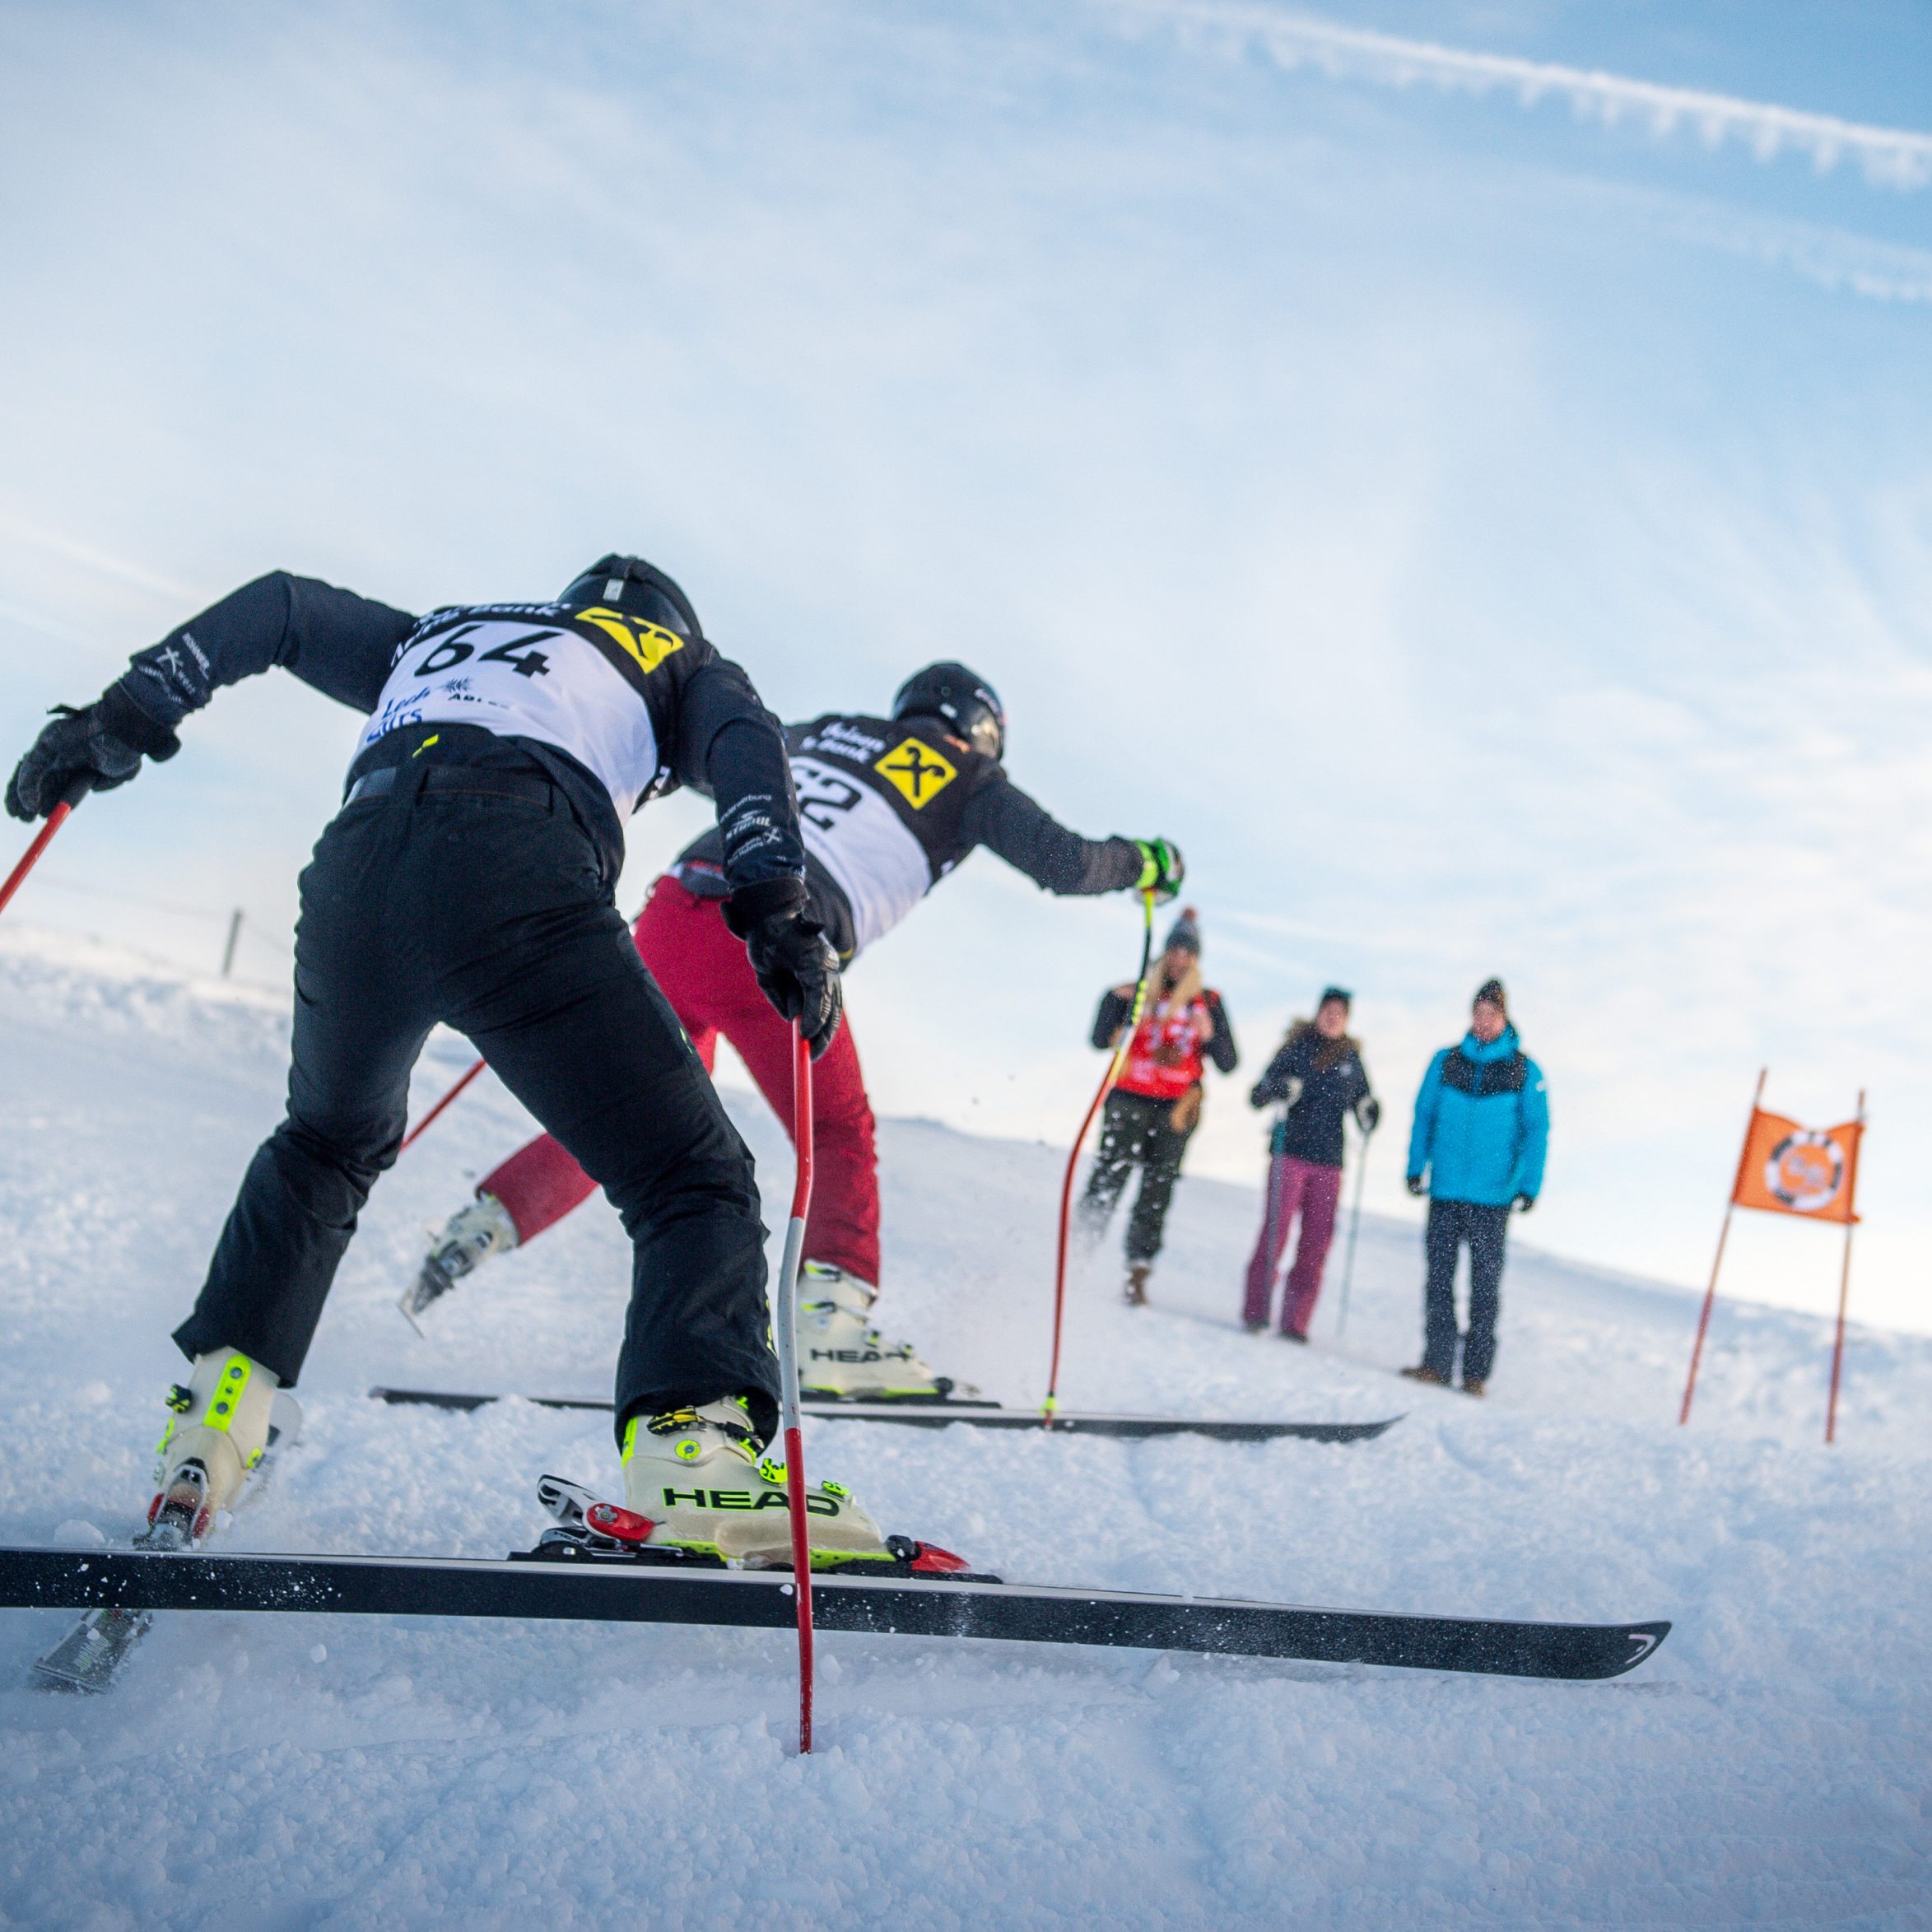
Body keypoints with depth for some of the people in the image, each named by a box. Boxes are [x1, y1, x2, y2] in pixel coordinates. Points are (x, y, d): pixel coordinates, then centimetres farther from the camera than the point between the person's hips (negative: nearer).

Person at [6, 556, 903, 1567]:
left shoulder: (442, 635, 41)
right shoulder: (680, 663, 30)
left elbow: (278, 605, 33)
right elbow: (740, 740, 9)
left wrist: (124, 716, 33)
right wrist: (775, 904, -4)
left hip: (354, 867, 4)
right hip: (517, 874, -4)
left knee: (326, 1144, 32)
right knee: (695, 1180, 2)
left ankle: (207, 1427, 26)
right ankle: (695, 1456, -23)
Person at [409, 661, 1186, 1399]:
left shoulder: (827, 731, 28)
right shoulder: (969, 781, 16)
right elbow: (1064, 862, 13)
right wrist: (1147, 861, 31)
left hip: (671, 914, 5)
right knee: (838, 1137, 10)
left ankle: (489, 1218, 11)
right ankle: (830, 1324, -5)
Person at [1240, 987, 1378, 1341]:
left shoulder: (1351, 1060, 11)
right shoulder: (1296, 1049, 1)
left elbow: (1362, 1102, 20)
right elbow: (1257, 1096, -1)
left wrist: (1368, 1114, -2)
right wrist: (1278, 1090, -21)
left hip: (1329, 1160, 3)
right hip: (1290, 1153, -3)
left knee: (1317, 1241, 1)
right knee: (1276, 1231, -8)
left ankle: (1295, 1321, 7)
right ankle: (1255, 1312, 0)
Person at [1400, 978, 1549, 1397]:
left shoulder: (1525, 1072, 1)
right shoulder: (1446, 1063, 6)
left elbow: (1537, 1130, 3)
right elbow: (1424, 1116, 11)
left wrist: (1530, 1185, -5)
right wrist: (1416, 1168, 3)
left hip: (1492, 1194, -2)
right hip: (1445, 1190, 2)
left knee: (1485, 1280, 2)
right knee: (1439, 1275, 3)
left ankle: (1476, 1370, 6)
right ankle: (1436, 1362, 7)